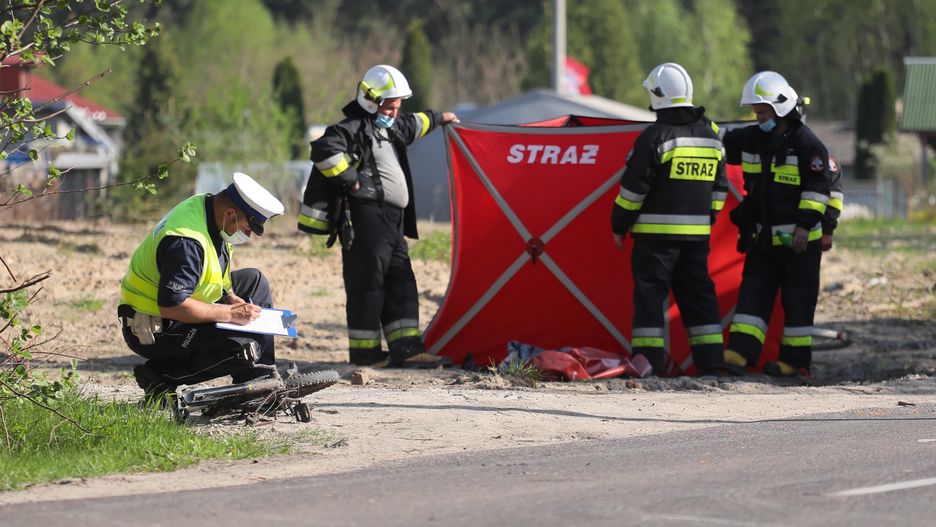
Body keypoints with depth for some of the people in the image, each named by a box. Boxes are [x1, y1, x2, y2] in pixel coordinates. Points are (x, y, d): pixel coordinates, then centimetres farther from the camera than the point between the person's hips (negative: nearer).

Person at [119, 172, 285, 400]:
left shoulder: (206, 206, 2)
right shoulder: (186, 241, -29)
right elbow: (171, 306, -33)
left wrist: (230, 299, 1)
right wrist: (230, 313, -26)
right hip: (154, 329, -11)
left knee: (254, 281, 15)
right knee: (244, 348, -23)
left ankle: (261, 382, 13)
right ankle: (159, 377, -12)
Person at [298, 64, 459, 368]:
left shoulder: (391, 128, 23)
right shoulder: (353, 129, -9)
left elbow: (412, 125, 46)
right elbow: (324, 150, -26)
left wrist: (437, 118, 60)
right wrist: (350, 179, -20)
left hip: (392, 220, 10)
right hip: (366, 218, -10)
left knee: (401, 284, 5)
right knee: (367, 283, -7)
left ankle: (406, 348, 3)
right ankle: (364, 352, -4)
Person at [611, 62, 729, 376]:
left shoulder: (654, 136, -11)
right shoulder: (710, 135, 10)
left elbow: (633, 188, -10)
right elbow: (719, 187, 16)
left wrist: (619, 225, 0)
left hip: (656, 231, -6)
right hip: (697, 232, 6)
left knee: (650, 293, -3)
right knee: (698, 293, 12)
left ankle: (649, 359, -8)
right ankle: (711, 360, 11)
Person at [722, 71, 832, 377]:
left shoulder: (807, 144, -11)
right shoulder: (752, 139, 9)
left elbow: (817, 188, -13)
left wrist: (805, 224, -19)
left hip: (798, 240, -6)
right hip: (762, 238, 6)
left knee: (797, 300, 1)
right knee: (752, 294, -1)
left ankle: (796, 360, 7)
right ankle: (739, 354, -7)